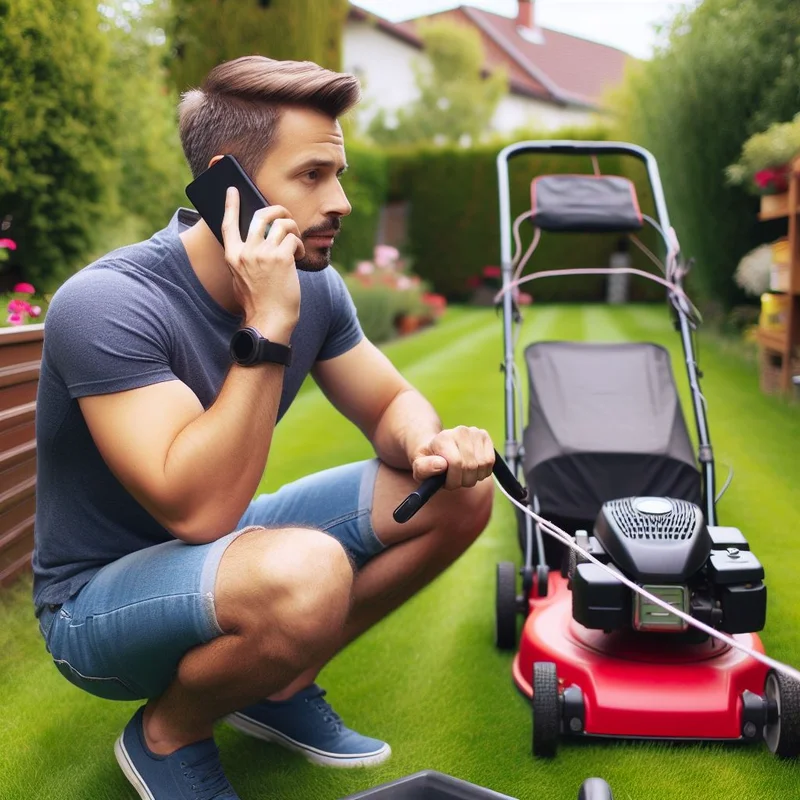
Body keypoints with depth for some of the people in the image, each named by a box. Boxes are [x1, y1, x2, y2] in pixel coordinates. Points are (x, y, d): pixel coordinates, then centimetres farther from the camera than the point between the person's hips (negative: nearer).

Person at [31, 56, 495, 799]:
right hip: (97, 600, -7)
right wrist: (267, 327, -36)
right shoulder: (107, 305, -28)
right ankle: (166, 736, -4)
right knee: (306, 573, -38)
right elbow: (200, 510, -35)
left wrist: (428, 444, -19)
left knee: (459, 493, -2)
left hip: (224, 551, 7)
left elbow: (392, 403, 5)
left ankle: (281, 683, 10)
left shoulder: (313, 287, -7)